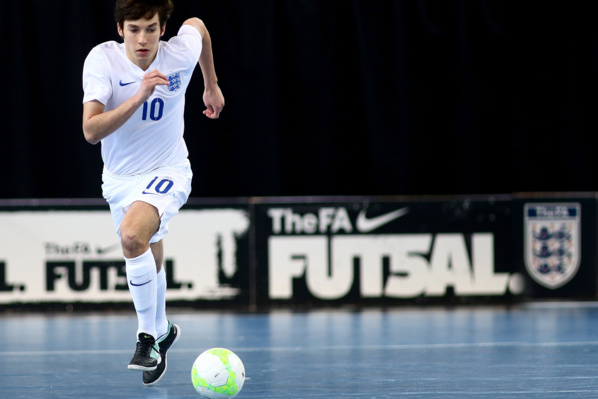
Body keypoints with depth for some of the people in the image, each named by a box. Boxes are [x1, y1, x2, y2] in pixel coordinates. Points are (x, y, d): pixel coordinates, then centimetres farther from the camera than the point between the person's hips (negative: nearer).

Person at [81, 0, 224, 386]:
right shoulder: (103, 59, -20)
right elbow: (91, 130, -30)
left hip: (167, 172, -3)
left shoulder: (181, 52, -17)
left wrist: (212, 86, 21)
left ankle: (148, 336, -18)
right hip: (120, 177, 3)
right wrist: (139, 97, -40)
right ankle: (161, 329, 49)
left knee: (132, 235, -31)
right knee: (150, 260, 19)